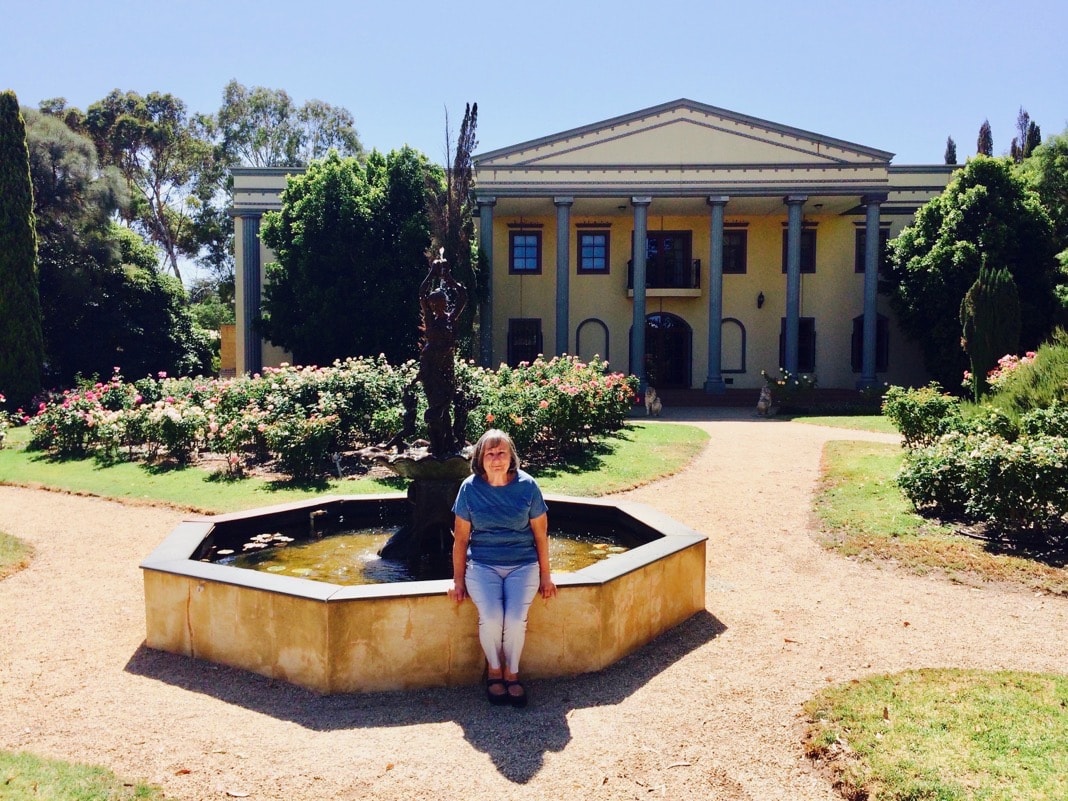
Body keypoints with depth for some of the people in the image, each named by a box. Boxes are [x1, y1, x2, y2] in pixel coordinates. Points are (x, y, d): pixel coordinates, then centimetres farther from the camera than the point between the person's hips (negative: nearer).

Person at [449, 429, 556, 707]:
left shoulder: (527, 486, -5)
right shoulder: (470, 488, -5)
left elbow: (540, 534, 3)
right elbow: (461, 538, 2)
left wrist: (545, 576, 5)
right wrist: (458, 580, 3)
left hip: (523, 564, 0)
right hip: (482, 564, 0)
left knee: (516, 620, -22)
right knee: (490, 618, -23)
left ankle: (512, 672, 6)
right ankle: (494, 669, 6)